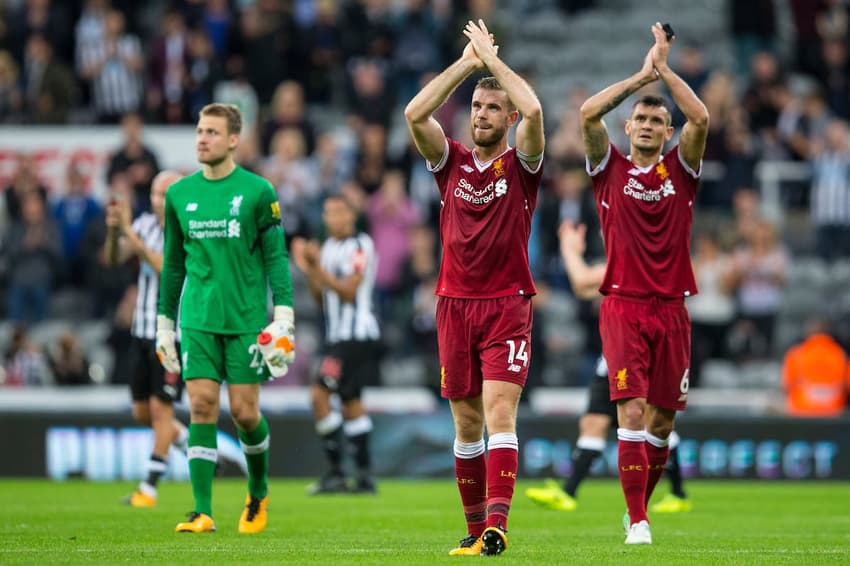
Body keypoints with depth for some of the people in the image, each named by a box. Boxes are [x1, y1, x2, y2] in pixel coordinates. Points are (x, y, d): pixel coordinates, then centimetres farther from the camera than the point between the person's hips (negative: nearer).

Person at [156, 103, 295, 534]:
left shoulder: (257, 192, -2)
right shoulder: (180, 194, 8)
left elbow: (276, 257, -2)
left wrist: (284, 317, -10)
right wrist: (164, 324, 15)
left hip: (247, 320, -2)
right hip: (198, 319, 2)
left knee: (244, 412, -1)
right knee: (202, 406, -8)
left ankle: (258, 493, 26)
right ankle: (203, 511, -8)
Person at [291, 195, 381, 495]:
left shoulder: (359, 246, -9)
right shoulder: (329, 246, 16)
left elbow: (348, 291, -17)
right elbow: (321, 299, 17)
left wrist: (319, 269, -22)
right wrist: (308, 269, 4)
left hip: (356, 333, -9)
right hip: (338, 335, 9)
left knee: (320, 393, -15)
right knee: (351, 402, 9)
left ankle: (335, 473, -13)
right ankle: (364, 475, 12)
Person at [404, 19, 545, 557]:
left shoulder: (521, 164, 1)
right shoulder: (451, 161, 9)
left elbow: (534, 110, -18)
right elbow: (415, 113, -7)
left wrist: (493, 59, -6)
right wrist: (467, 62, -5)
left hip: (508, 305, -3)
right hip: (455, 305, 3)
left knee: (500, 412, -15)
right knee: (467, 422, 7)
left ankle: (496, 525, -25)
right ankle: (474, 526, 15)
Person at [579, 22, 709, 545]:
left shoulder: (681, 169, 9)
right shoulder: (611, 168, 6)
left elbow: (702, 118, -8)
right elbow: (588, 113, -9)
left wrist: (664, 69, -5)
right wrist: (642, 75, -6)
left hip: (671, 308, 2)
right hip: (623, 308, -2)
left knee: (663, 418, 7)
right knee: (632, 411, -13)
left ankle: (640, 506, 26)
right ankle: (637, 522, -14)